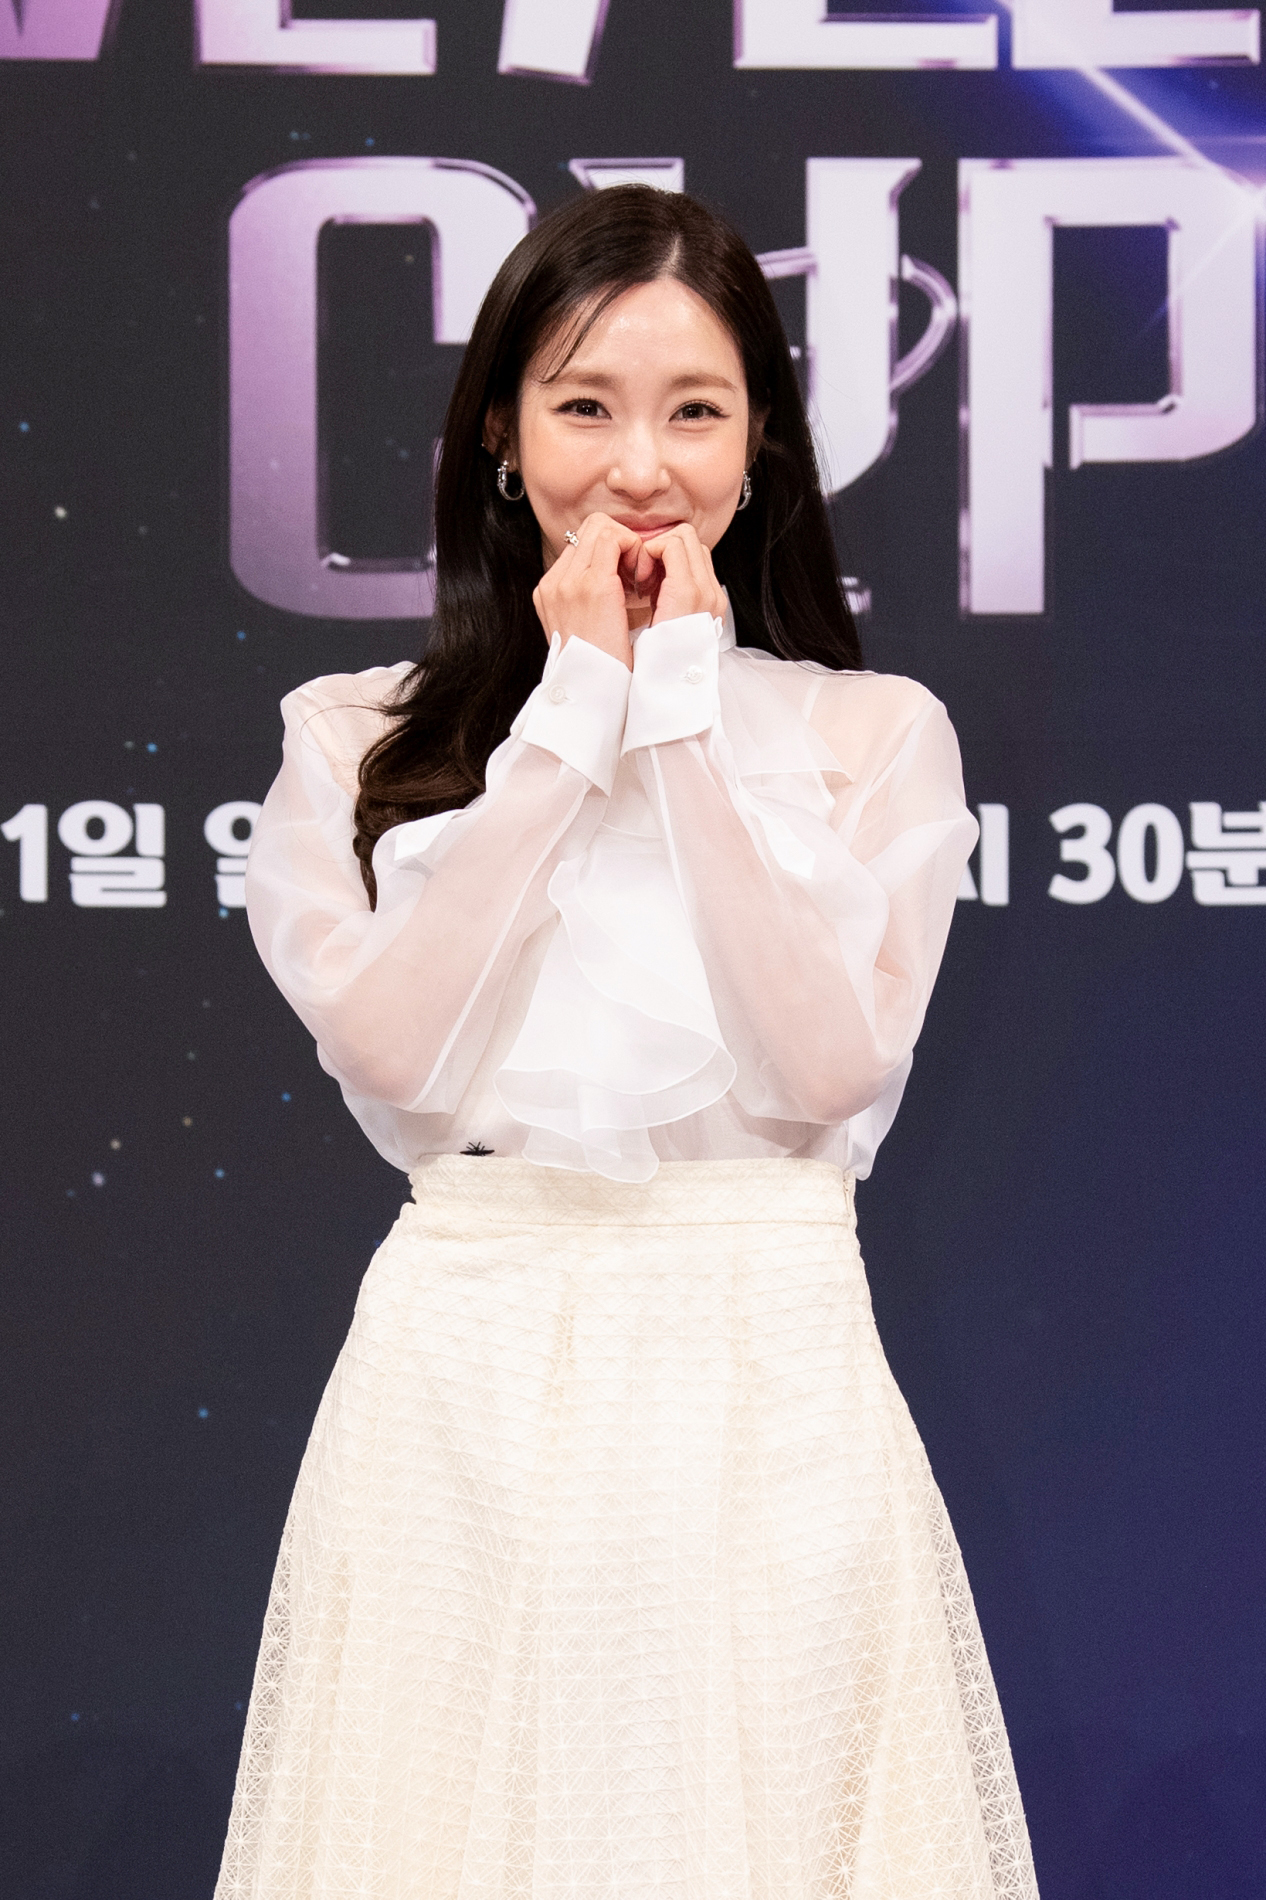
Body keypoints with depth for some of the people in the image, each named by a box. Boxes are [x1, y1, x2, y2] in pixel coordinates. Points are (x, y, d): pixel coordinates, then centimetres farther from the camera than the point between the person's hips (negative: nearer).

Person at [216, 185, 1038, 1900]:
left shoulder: (875, 735, 6)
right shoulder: (356, 740, 7)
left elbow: (827, 1071, -8)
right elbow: (394, 1051, -9)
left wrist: (685, 713, -7)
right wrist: (573, 712, -5)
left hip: (763, 1373, 0)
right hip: (460, 1375, 0)